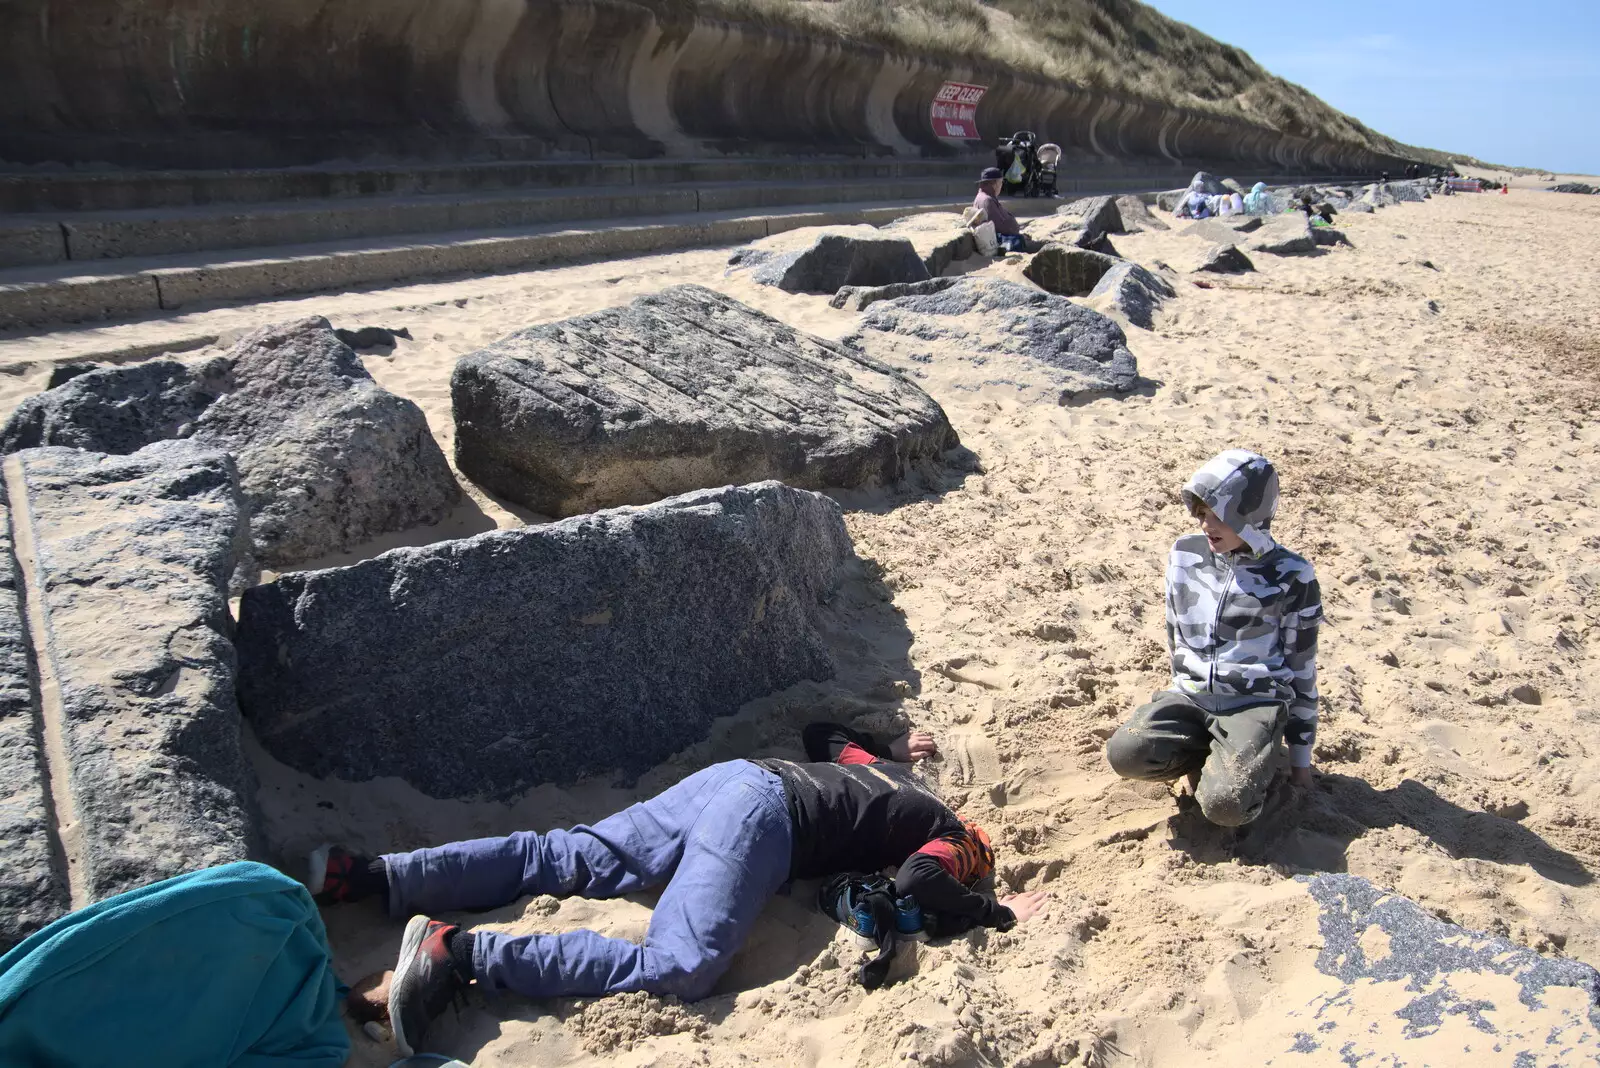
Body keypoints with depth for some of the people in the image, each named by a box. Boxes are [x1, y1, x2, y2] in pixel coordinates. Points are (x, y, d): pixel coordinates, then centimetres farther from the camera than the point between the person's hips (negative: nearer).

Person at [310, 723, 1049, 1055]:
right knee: (680, 969, -22)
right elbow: (919, 885, -9)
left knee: (563, 859, 2)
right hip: (761, 819, -8)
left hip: (730, 779, 8)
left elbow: (821, 733, 45)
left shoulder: (882, 772, 31)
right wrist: (996, 914, 7)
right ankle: (461, 952, -33)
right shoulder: (945, 829, 11)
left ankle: (365, 875, -5)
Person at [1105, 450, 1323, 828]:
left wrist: (1300, 755, 4)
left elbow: (1301, 666, 0)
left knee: (1225, 804, -29)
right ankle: (1216, 757, 3)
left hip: (1256, 703, -4)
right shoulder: (1185, 555, 3)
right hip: (1191, 696, 4)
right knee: (1124, 753, -25)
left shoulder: (1290, 576, -6)